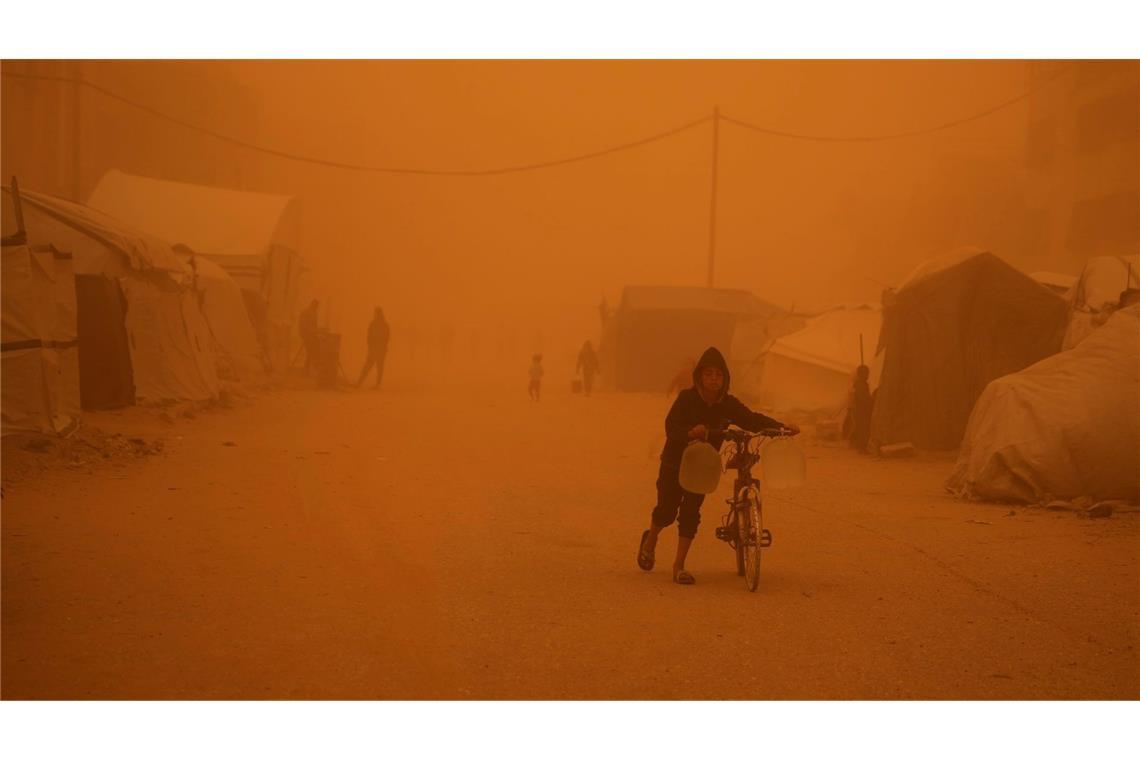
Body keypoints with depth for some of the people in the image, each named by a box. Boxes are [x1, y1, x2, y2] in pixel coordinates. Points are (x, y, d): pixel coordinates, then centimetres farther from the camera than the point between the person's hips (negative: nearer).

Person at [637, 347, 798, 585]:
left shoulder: (728, 404, -8)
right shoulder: (687, 398, -18)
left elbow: (753, 420, -4)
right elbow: (671, 428, -26)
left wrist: (782, 427, -17)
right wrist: (690, 432, -47)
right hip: (675, 462, -2)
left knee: (690, 514, -5)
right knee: (667, 510, 2)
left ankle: (679, 565, 3)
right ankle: (650, 541, 35)